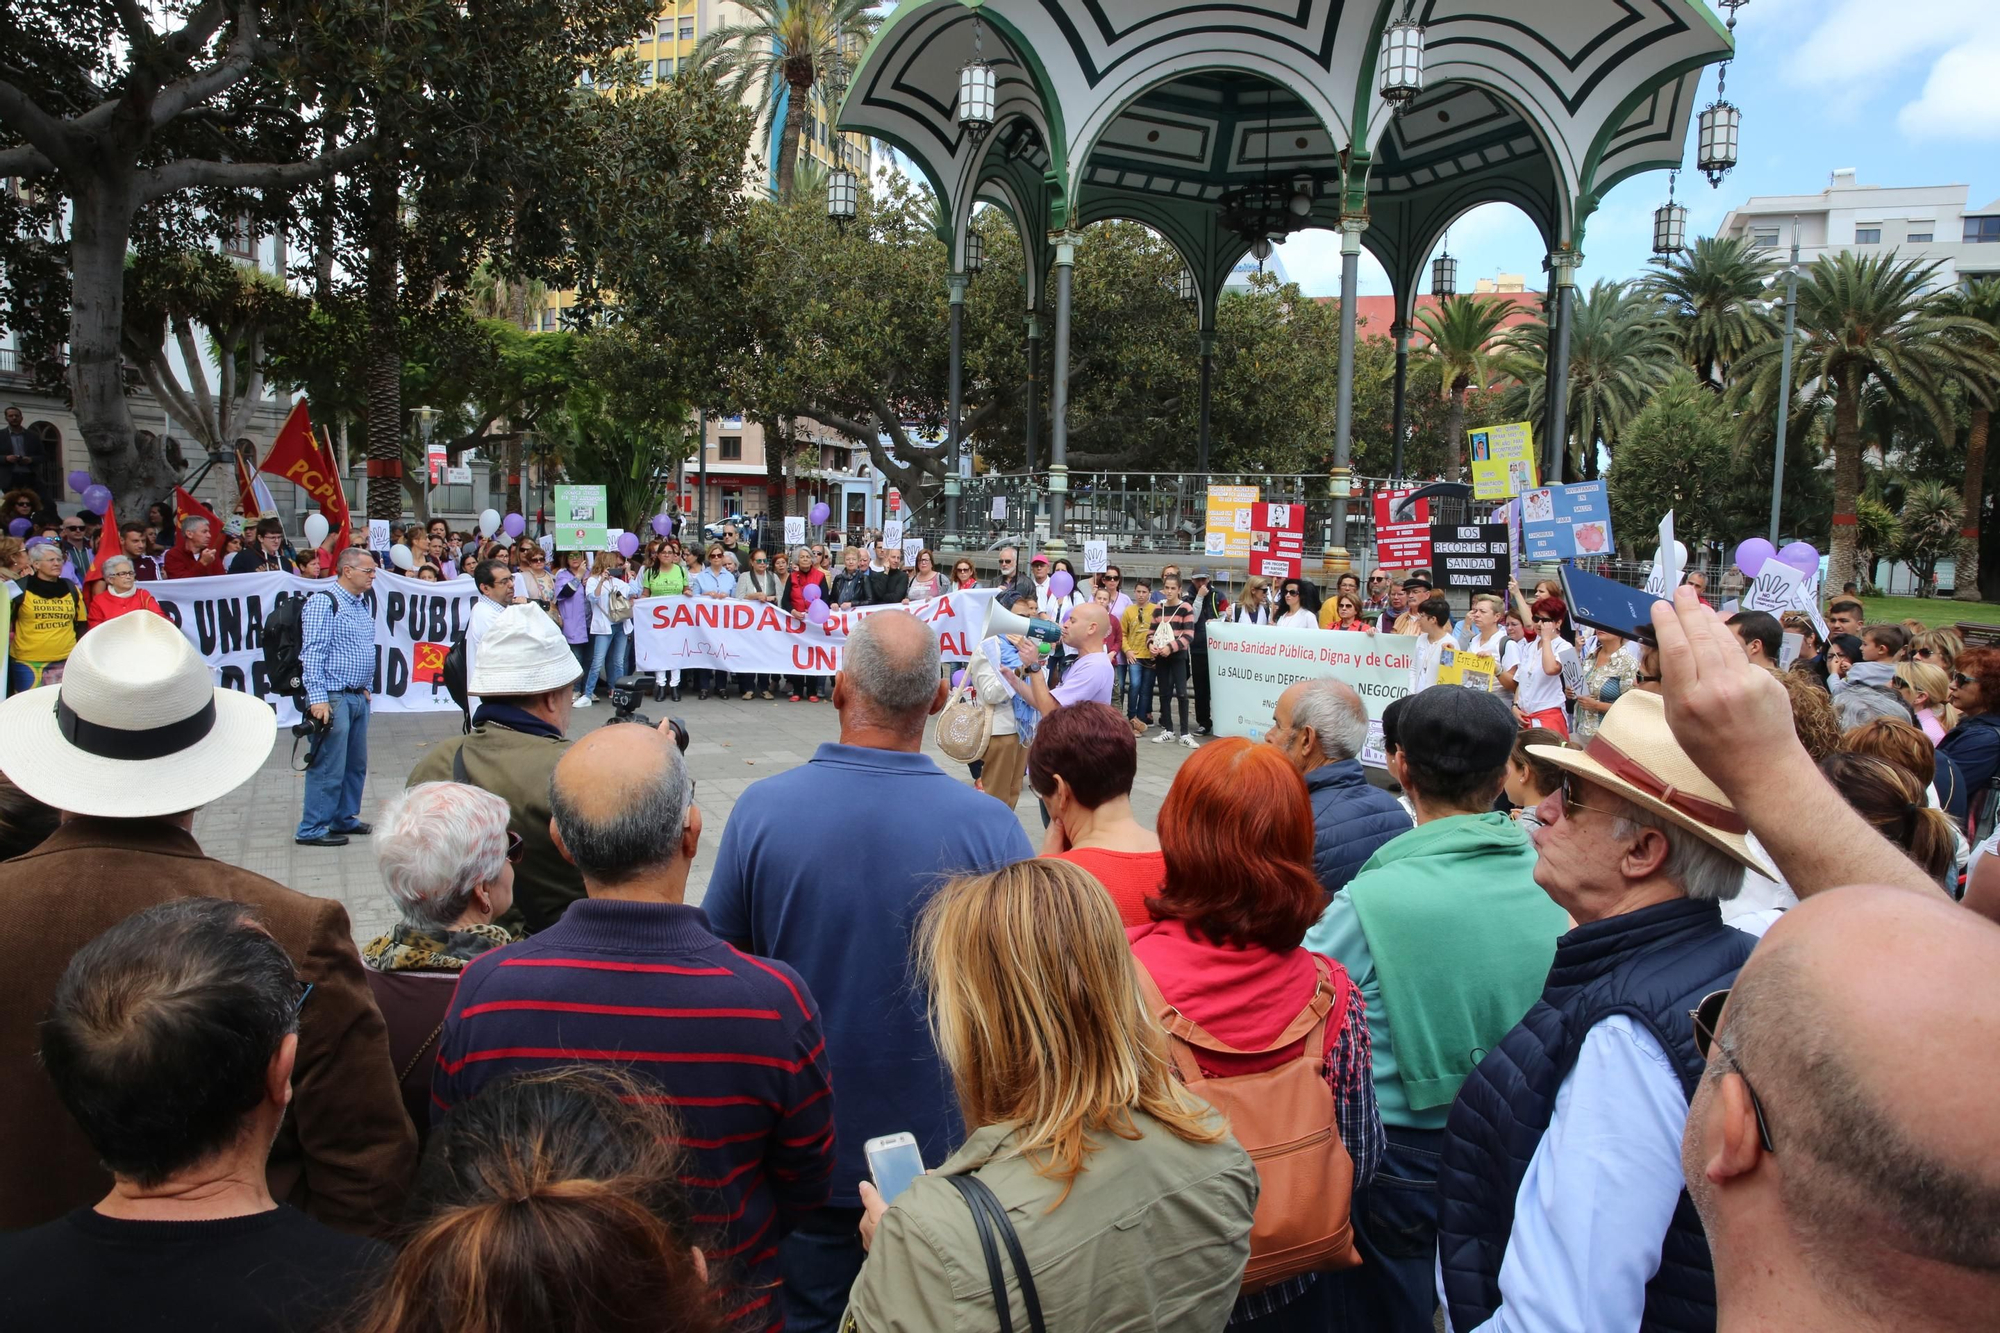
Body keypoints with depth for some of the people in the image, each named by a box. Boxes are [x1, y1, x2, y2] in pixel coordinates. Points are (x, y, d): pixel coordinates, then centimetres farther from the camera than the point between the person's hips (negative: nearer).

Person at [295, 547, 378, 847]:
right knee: (328, 767, -5)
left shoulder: (363, 605, 16)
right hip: (333, 698, -9)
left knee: (356, 765, 14)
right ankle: (311, 830, 3)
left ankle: (345, 819, 27)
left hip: (357, 698, 9)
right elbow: (312, 653, -16)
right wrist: (317, 698, -20)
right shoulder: (323, 602, -11)